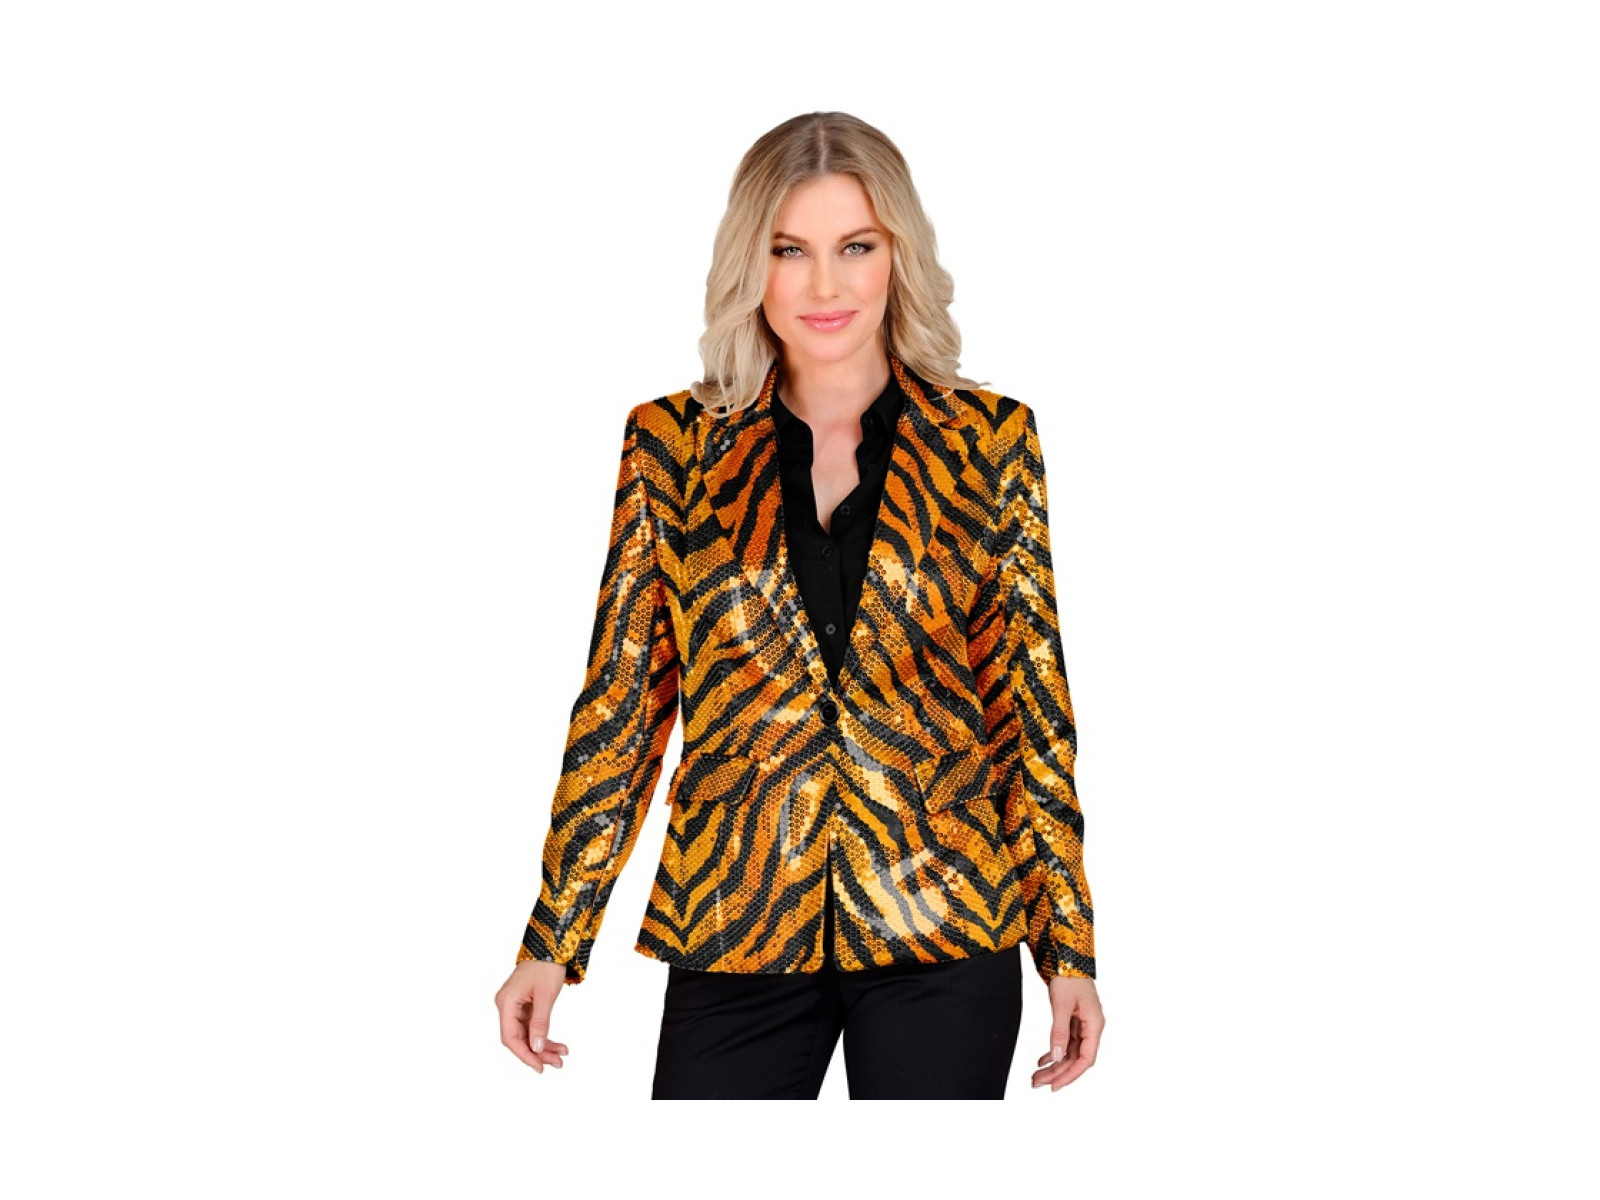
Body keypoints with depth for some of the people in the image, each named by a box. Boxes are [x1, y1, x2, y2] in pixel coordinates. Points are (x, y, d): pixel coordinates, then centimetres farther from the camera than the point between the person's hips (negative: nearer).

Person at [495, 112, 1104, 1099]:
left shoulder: (989, 439, 2)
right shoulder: (674, 442, 3)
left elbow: (1030, 703, 4)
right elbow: (622, 699, 4)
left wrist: (1069, 943, 2)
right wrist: (553, 942, 1)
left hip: (943, 921, 0)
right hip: (734, 930, 0)